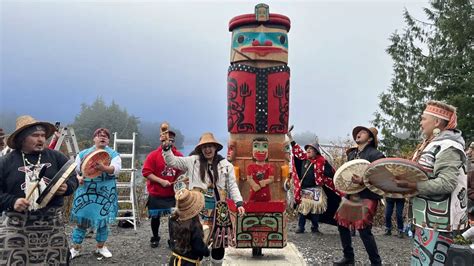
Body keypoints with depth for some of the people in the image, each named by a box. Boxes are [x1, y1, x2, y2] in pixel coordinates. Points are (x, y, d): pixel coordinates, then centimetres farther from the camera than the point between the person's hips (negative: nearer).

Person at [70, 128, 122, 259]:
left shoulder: (113, 154, 2)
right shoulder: (83, 153, 9)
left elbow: (116, 169, -15)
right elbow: (74, 169, 11)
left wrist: (104, 168, -34)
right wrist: (78, 177, -10)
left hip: (105, 193, -1)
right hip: (85, 191, 1)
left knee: (103, 220, 6)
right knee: (81, 219, 2)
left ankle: (100, 247, 24)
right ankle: (75, 248, 17)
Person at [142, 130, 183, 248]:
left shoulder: (179, 156, 0)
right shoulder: (153, 155, -8)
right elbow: (146, 172, -12)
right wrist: (161, 181, -19)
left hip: (173, 193, 2)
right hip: (156, 194, -1)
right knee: (155, 217, 12)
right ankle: (155, 238, 32)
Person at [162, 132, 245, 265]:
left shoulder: (226, 165, 5)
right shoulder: (193, 161, 3)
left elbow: (232, 186, 6)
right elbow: (172, 161, 3)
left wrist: (239, 203, -4)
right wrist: (167, 148, -14)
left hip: (219, 208, 2)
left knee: (220, 240, 10)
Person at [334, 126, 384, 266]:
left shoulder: (375, 154, -10)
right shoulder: (351, 153, 14)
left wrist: (363, 180, -29)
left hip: (367, 197, -8)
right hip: (351, 195, 8)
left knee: (363, 229, -11)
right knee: (342, 223, 11)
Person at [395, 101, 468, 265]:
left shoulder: (448, 146, -17)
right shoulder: (431, 143, 13)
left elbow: (446, 184, -27)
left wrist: (411, 185, -26)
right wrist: (405, 181, 6)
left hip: (438, 219, -10)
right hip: (427, 217, 10)